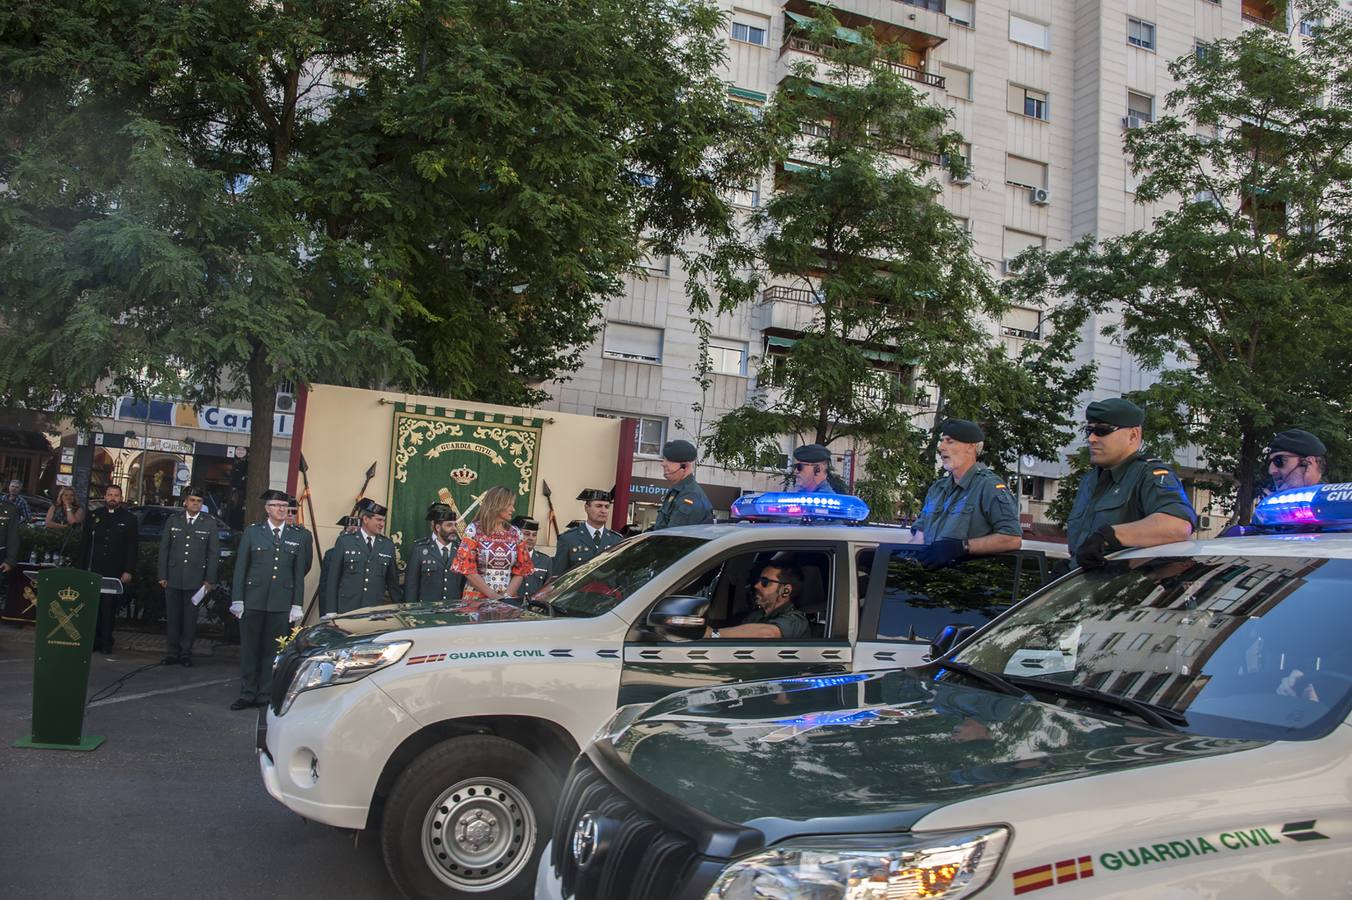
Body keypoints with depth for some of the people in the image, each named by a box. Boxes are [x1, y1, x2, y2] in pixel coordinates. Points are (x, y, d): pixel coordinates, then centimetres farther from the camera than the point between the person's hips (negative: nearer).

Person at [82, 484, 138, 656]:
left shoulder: (129, 519, 6)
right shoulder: (94, 515, 12)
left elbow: (132, 548, 3)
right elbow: (86, 543, 12)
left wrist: (128, 571, -4)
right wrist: (83, 567, 6)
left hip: (116, 573, -2)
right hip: (94, 570, 2)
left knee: (109, 609, -3)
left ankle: (106, 643, 4)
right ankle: (93, 641, 5)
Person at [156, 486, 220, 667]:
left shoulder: (210, 524, 1)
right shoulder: (173, 520, 7)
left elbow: (214, 553, 1)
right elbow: (164, 549, 8)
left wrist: (209, 579, -4)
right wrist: (162, 575, 2)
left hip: (196, 579, -2)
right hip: (173, 577, 2)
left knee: (190, 617, 3)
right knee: (172, 616, 5)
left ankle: (185, 653, 11)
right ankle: (171, 653, 12)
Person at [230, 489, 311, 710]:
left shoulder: (299, 536, 5)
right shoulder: (252, 532, 4)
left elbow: (299, 572, 6)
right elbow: (240, 567, 4)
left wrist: (297, 604, 2)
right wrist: (237, 599, -1)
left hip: (282, 602, 0)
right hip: (253, 600, 0)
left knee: (272, 650, 5)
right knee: (249, 648, 6)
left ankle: (266, 695, 14)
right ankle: (247, 693, 16)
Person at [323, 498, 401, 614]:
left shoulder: (388, 545, 8)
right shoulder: (344, 541, 1)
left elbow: (393, 581, 14)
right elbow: (333, 578, 2)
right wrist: (331, 612, -2)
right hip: (347, 609, -2)